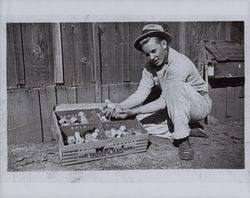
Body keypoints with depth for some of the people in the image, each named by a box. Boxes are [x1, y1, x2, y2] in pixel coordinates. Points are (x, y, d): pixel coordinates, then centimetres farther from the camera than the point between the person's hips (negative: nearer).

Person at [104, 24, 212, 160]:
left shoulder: (180, 64, -28)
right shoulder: (150, 66, -6)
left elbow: (164, 101, -29)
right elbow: (140, 94, -11)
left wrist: (133, 112, -31)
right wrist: (119, 107, -26)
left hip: (200, 105, -6)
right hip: (176, 108, 6)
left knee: (176, 86, -36)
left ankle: (182, 138, -30)